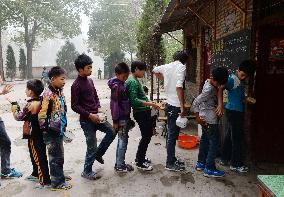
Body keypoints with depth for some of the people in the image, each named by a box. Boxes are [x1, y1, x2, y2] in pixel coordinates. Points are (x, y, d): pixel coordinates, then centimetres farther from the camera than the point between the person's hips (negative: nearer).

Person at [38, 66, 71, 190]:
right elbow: (42, 114, -22)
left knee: (59, 156, 21)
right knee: (55, 157, 4)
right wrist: (44, 129, -14)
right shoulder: (48, 94, -19)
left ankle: (59, 175, 38)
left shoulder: (60, 92, 7)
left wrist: (64, 125, 17)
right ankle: (58, 182, 17)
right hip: (51, 131, -8)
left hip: (59, 130, 8)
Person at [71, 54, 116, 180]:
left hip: (95, 116, 7)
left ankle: (98, 154, 23)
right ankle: (87, 172, 21)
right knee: (92, 147, 1)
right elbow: (74, 106, -16)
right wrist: (89, 115, -18)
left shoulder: (90, 80, 8)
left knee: (112, 131, 4)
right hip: (86, 120, -7)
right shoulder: (76, 85, -15)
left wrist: (98, 108, 1)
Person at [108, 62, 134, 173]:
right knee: (123, 142, 0)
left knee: (122, 141, 15)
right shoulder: (116, 86, -17)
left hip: (125, 117, 9)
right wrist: (115, 121, -18)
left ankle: (119, 163, 27)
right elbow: (115, 104, -19)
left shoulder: (121, 84, 11)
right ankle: (120, 166, 12)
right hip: (121, 118, -9)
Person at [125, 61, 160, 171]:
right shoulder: (132, 81, -18)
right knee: (146, 137, -2)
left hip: (144, 112, 10)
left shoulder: (135, 80, 14)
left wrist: (149, 104, 22)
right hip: (141, 113, -10)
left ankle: (140, 157, 31)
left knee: (148, 134, 18)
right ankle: (140, 163, 11)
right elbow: (134, 100, -26)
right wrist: (149, 104, -27)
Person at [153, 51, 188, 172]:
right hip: (176, 106, -8)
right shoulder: (181, 67, -12)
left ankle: (172, 159, 30)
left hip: (169, 104, 8)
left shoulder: (167, 66, 9)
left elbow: (155, 70, 29)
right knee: (173, 135, 1)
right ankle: (170, 163, 12)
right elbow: (179, 87, -25)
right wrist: (182, 107, -22)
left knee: (171, 134, 17)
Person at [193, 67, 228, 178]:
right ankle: (209, 169, 6)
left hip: (207, 118, 10)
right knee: (214, 143, -2)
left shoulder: (210, 83, 4)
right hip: (210, 120, -10)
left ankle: (200, 163, 28)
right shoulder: (209, 89, -23)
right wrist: (198, 118, -19)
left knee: (205, 139, 16)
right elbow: (195, 103, -25)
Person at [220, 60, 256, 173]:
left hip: (237, 111, 10)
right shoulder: (234, 79, -16)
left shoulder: (240, 81, 14)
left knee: (230, 135, 15)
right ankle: (236, 164, 7)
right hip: (234, 111, -10)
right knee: (238, 138, -3)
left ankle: (224, 159, 26)